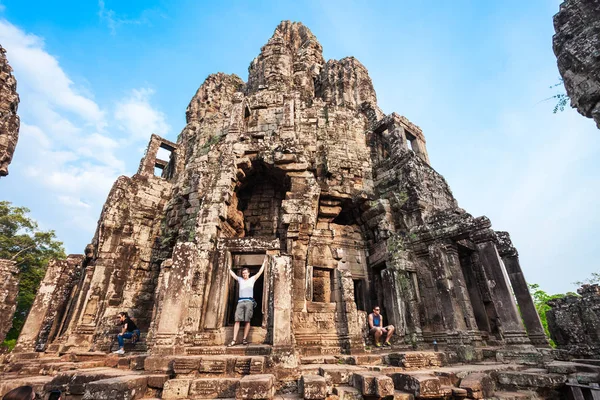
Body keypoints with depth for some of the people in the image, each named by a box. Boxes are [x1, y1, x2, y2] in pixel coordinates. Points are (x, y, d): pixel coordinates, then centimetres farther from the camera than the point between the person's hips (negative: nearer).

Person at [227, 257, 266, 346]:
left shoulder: (252, 279, 13)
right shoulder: (239, 279, 17)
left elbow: (260, 272, 14)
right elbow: (231, 273, 21)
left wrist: (264, 263, 16)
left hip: (249, 301, -1)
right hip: (240, 301, 1)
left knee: (247, 321, -2)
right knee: (237, 320, -6)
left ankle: (245, 339, 2)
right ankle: (234, 340, -8)